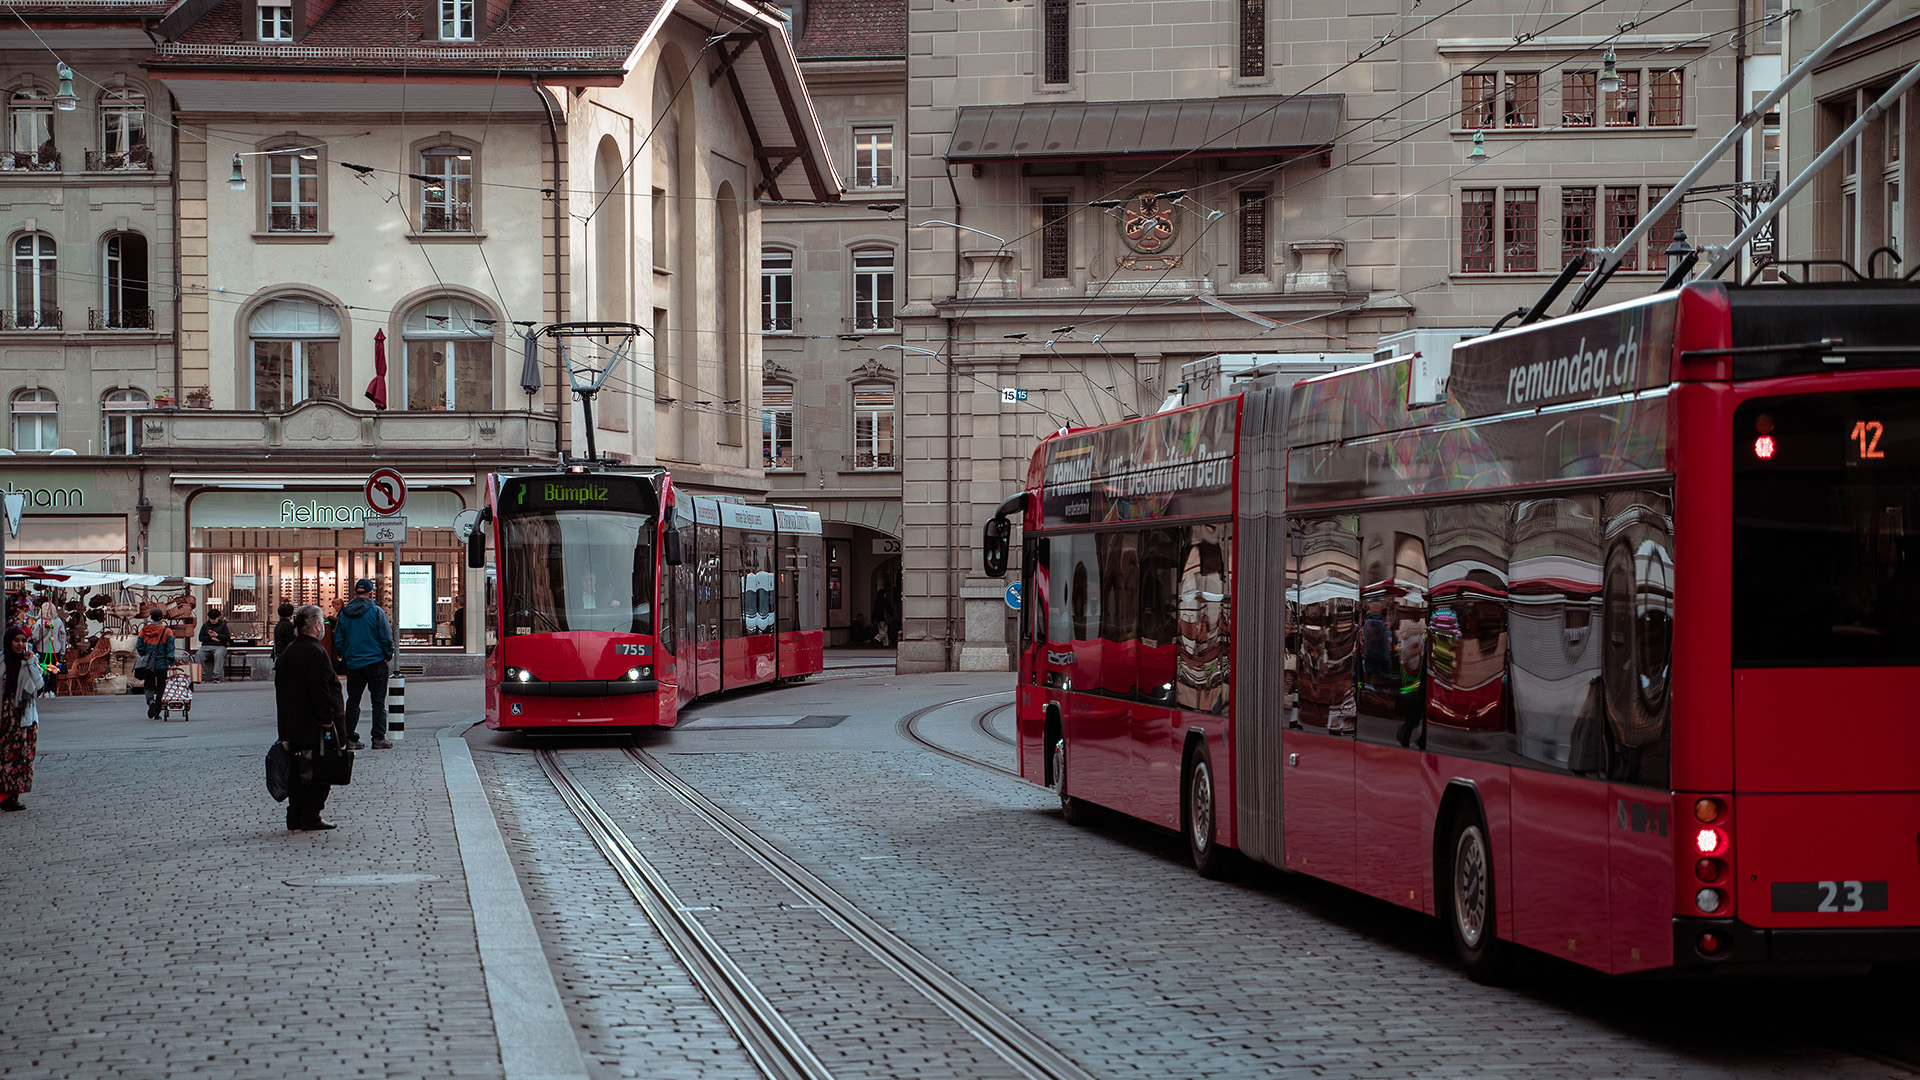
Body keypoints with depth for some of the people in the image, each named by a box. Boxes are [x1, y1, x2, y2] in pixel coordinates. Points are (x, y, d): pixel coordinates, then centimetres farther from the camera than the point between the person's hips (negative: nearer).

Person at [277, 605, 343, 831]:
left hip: (292, 725, 8)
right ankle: (310, 818, -1)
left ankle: (295, 817, 14)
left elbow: (280, 688, 15)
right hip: (314, 725, -8)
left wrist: (285, 722, 20)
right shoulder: (316, 652, -16)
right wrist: (328, 720, -17)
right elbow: (320, 691, -22)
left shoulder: (288, 651, 11)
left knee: (297, 771, 12)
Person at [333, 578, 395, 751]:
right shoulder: (376, 612, -10)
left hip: (353, 664, 4)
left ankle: (350, 738, 8)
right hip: (376, 663, -3)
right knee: (378, 701, 2)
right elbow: (387, 638, -10)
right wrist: (388, 656, 5)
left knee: (353, 701, 10)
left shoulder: (344, 613, 2)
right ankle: (379, 739, -2)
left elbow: (338, 640, 6)